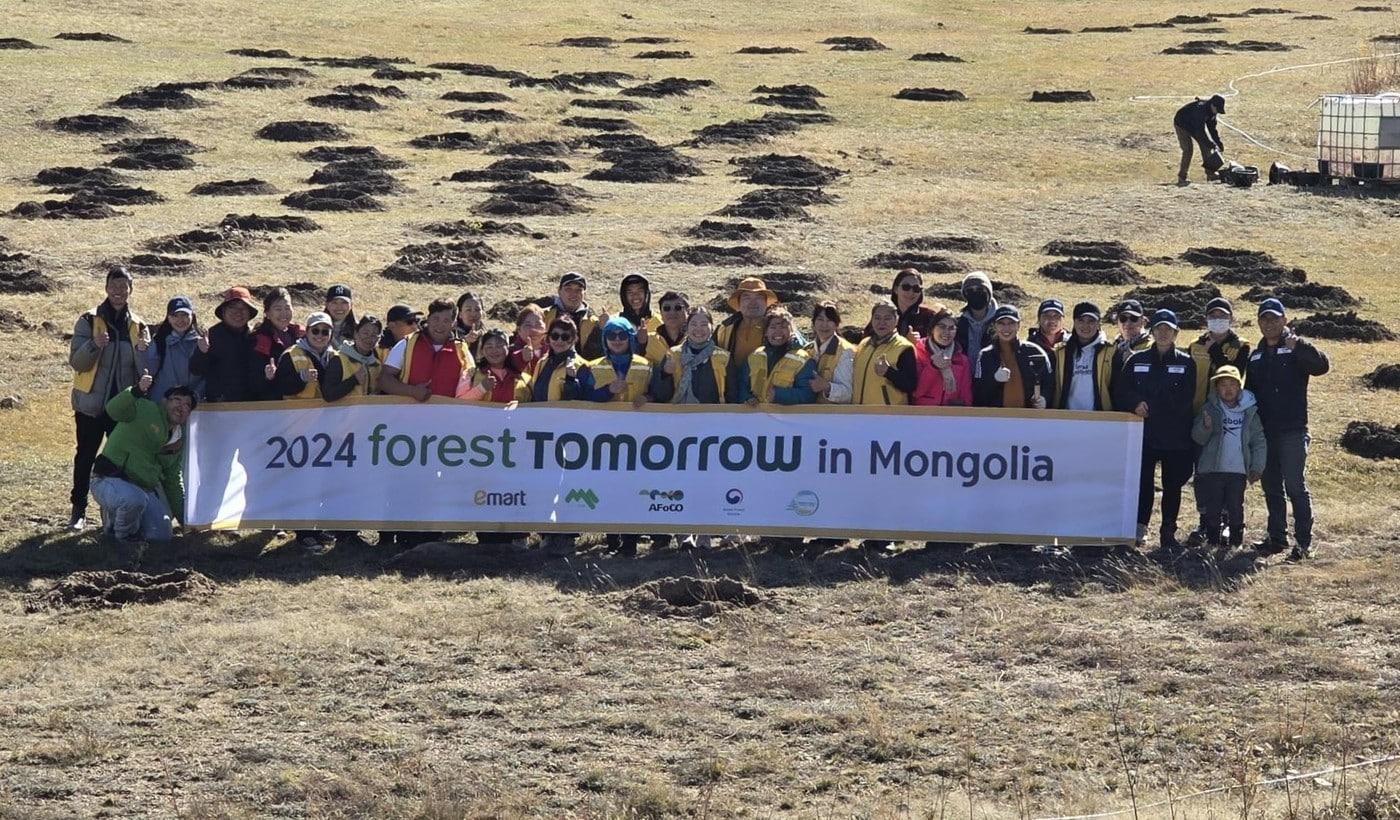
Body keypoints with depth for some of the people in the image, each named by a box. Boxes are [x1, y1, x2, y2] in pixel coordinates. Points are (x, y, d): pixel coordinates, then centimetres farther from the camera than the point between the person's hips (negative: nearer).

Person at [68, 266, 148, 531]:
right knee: (85, 457, 1)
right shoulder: (89, 321, -3)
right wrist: (94, 345, -27)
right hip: (91, 403, -3)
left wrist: (142, 351, -16)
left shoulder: (138, 326, 7)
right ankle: (78, 511, 7)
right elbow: (76, 362, -9)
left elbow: (144, 372, 5)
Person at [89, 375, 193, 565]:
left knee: (161, 536, -3)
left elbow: (173, 481, 26)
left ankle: (116, 516, 23)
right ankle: (124, 537, -7)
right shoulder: (145, 410, -8)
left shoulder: (179, 441, 17)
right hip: (111, 481, -8)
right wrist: (136, 392, -46)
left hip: (147, 488, 8)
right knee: (134, 500, -40)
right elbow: (114, 410, -28)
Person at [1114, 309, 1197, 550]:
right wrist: (1136, 404, -13)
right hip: (1143, 433, 1)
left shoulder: (1186, 363, 5)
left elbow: (1184, 399, -2)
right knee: (1143, 482, -4)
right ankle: (1139, 528, 1)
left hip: (1175, 437, -1)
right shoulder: (1137, 360, 11)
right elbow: (1121, 392, 7)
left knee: (1172, 485, 2)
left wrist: (1148, 405, -6)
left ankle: (1168, 533, 8)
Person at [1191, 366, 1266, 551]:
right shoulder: (1210, 409, 4)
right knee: (1212, 509, 1)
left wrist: (1257, 468, -2)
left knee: (1235, 509, 1)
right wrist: (1205, 427, -25)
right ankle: (1213, 541, 10)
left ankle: (1236, 541, 9)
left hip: (1238, 471, 0)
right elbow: (1198, 438, -3)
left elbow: (1259, 442, 7)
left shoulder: (1249, 411, 6)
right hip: (1212, 470, 0)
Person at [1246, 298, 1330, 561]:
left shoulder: (1295, 349, -2)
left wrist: (1299, 345, -34)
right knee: (1272, 488, 11)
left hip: (1292, 431, -6)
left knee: (1295, 486, -9)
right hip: (1264, 432, 6)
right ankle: (1277, 537, 19)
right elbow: (1249, 391, 22)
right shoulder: (1256, 356, 17)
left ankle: (1304, 541, -6)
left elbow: (1322, 366, -20)